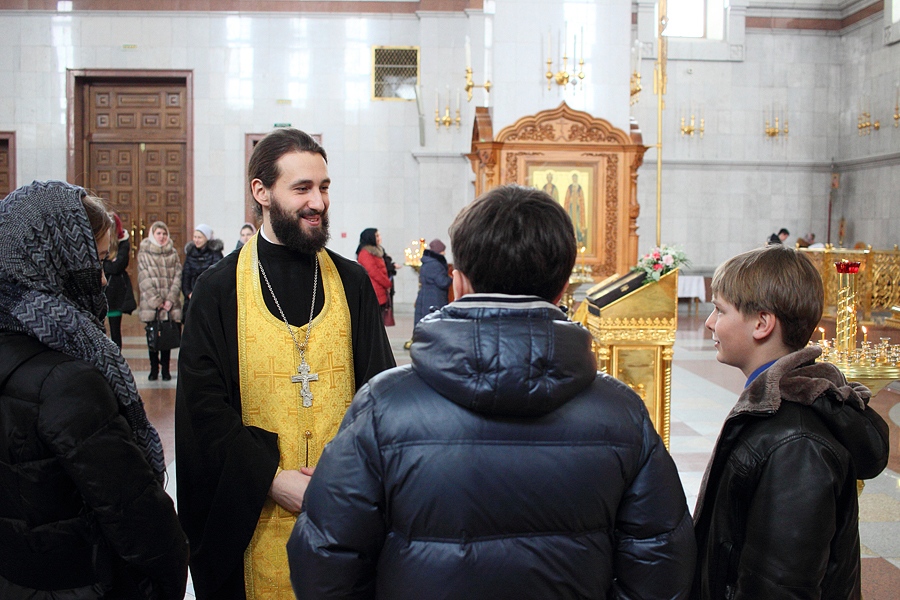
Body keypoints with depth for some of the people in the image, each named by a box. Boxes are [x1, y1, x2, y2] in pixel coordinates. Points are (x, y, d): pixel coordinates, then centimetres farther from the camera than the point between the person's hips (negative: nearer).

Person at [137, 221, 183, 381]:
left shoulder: (173, 253, 9)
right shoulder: (144, 253, 3)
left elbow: (178, 276, 3)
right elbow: (144, 279, -3)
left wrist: (171, 299, -8)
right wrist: (155, 301, -10)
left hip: (170, 303, 1)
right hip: (150, 303, -1)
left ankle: (165, 368, 11)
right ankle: (154, 368, 11)